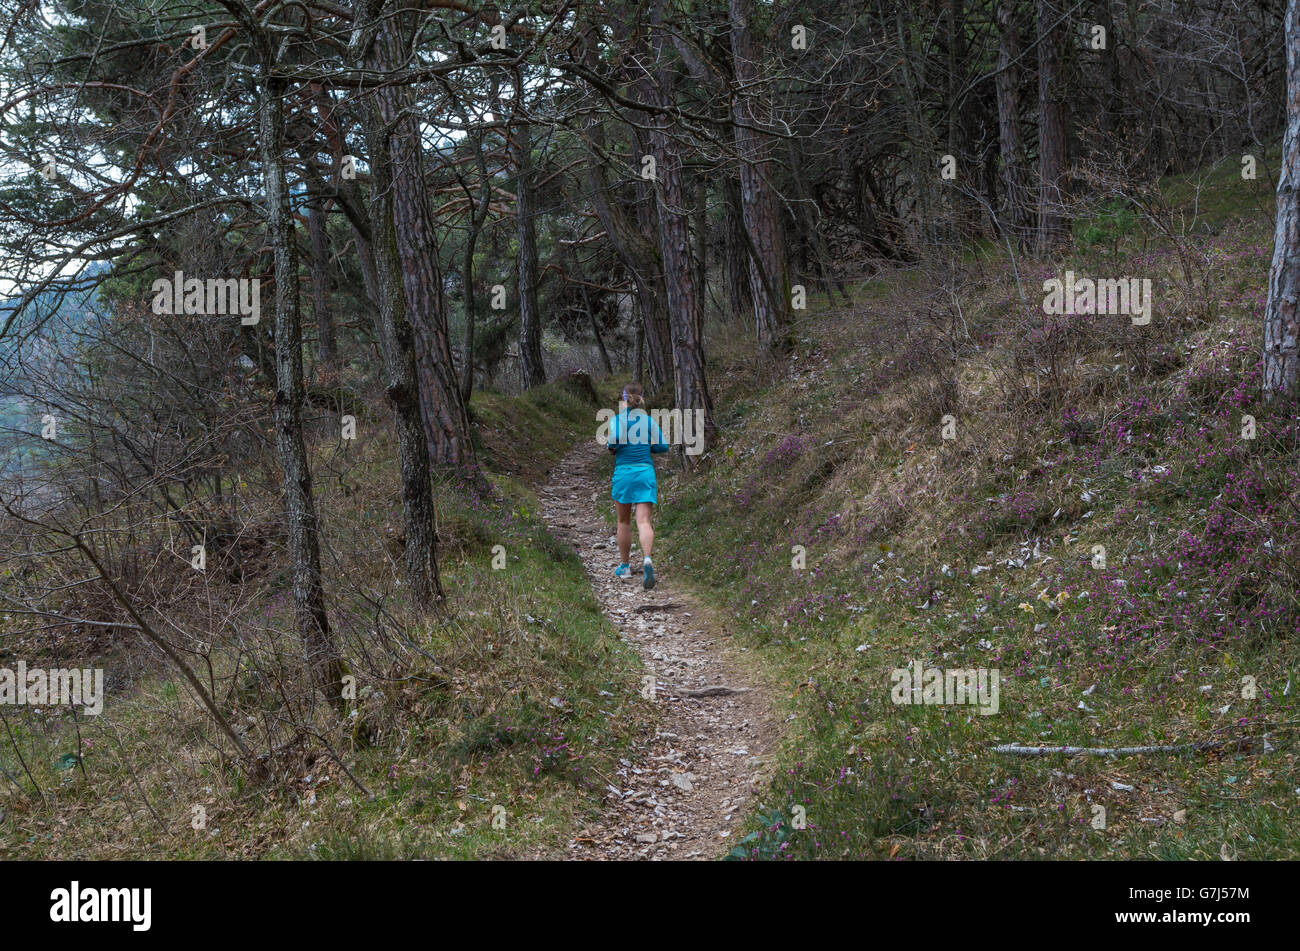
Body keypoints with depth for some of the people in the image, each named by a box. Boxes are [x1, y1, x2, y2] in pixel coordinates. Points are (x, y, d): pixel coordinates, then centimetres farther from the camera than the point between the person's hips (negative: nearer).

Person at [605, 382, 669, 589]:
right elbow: (662, 446, 1)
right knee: (643, 521, -7)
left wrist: (611, 447, 4)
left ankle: (624, 566, 23)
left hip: (623, 473, -1)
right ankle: (646, 559, -32)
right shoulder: (649, 420, 5)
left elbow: (613, 440, -19)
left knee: (623, 521, 15)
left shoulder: (617, 420, -1)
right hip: (646, 472, 1)